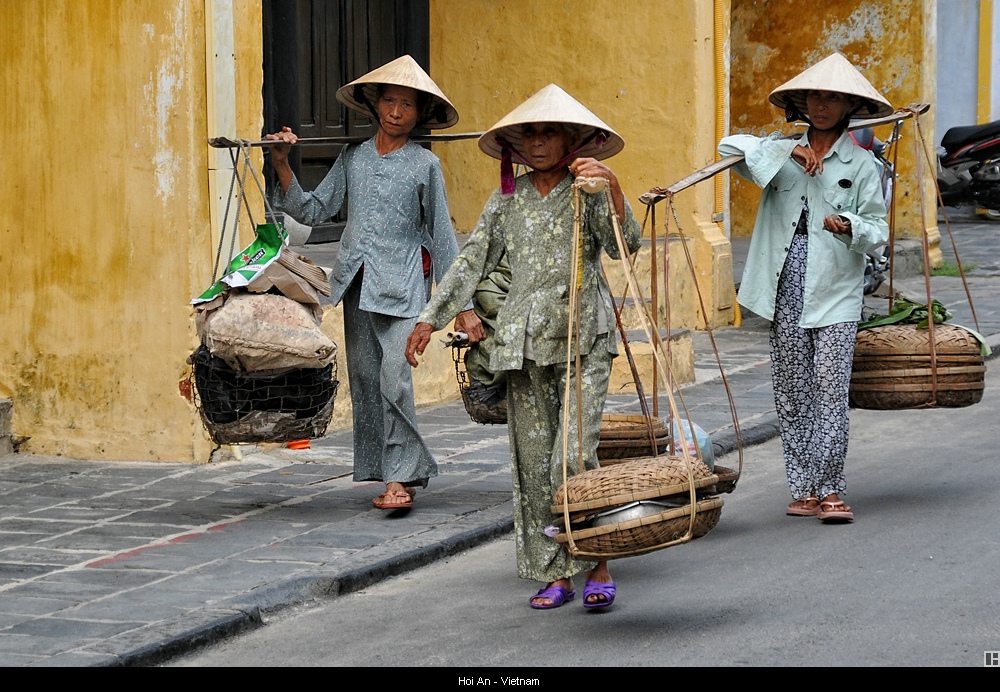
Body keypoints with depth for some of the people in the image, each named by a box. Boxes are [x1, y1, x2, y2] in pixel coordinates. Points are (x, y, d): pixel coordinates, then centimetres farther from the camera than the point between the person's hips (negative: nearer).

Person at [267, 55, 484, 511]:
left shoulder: (425, 165, 2)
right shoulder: (352, 158, 12)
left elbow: (442, 236, 4)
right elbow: (314, 210, 12)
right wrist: (281, 165, 3)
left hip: (402, 285, -4)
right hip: (356, 282, 4)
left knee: (394, 378, -17)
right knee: (364, 380, 5)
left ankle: (402, 477, -11)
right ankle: (383, 472, 14)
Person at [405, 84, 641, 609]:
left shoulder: (589, 191, 1)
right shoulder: (508, 199, 11)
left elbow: (624, 245, -14)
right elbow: (472, 261, 15)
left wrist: (611, 188, -26)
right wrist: (431, 317, 14)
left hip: (582, 337, -4)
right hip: (523, 339, 4)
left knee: (573, 458, -14)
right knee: (533, 461, 5)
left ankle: (597, 566, -2)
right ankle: (554, 574, 13)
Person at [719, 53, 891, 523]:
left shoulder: (861, 164, 6)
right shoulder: (782, 155, 12)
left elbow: (878, 229, 3)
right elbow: (729, 146, -4)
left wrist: (850, 226, -20)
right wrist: (789, 151, -14)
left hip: (836, 295, -2)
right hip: (786, 294, 3)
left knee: (831, 391, -11)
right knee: (792, 394, 4)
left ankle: (829, 489, -6)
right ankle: (804, 489, 11)